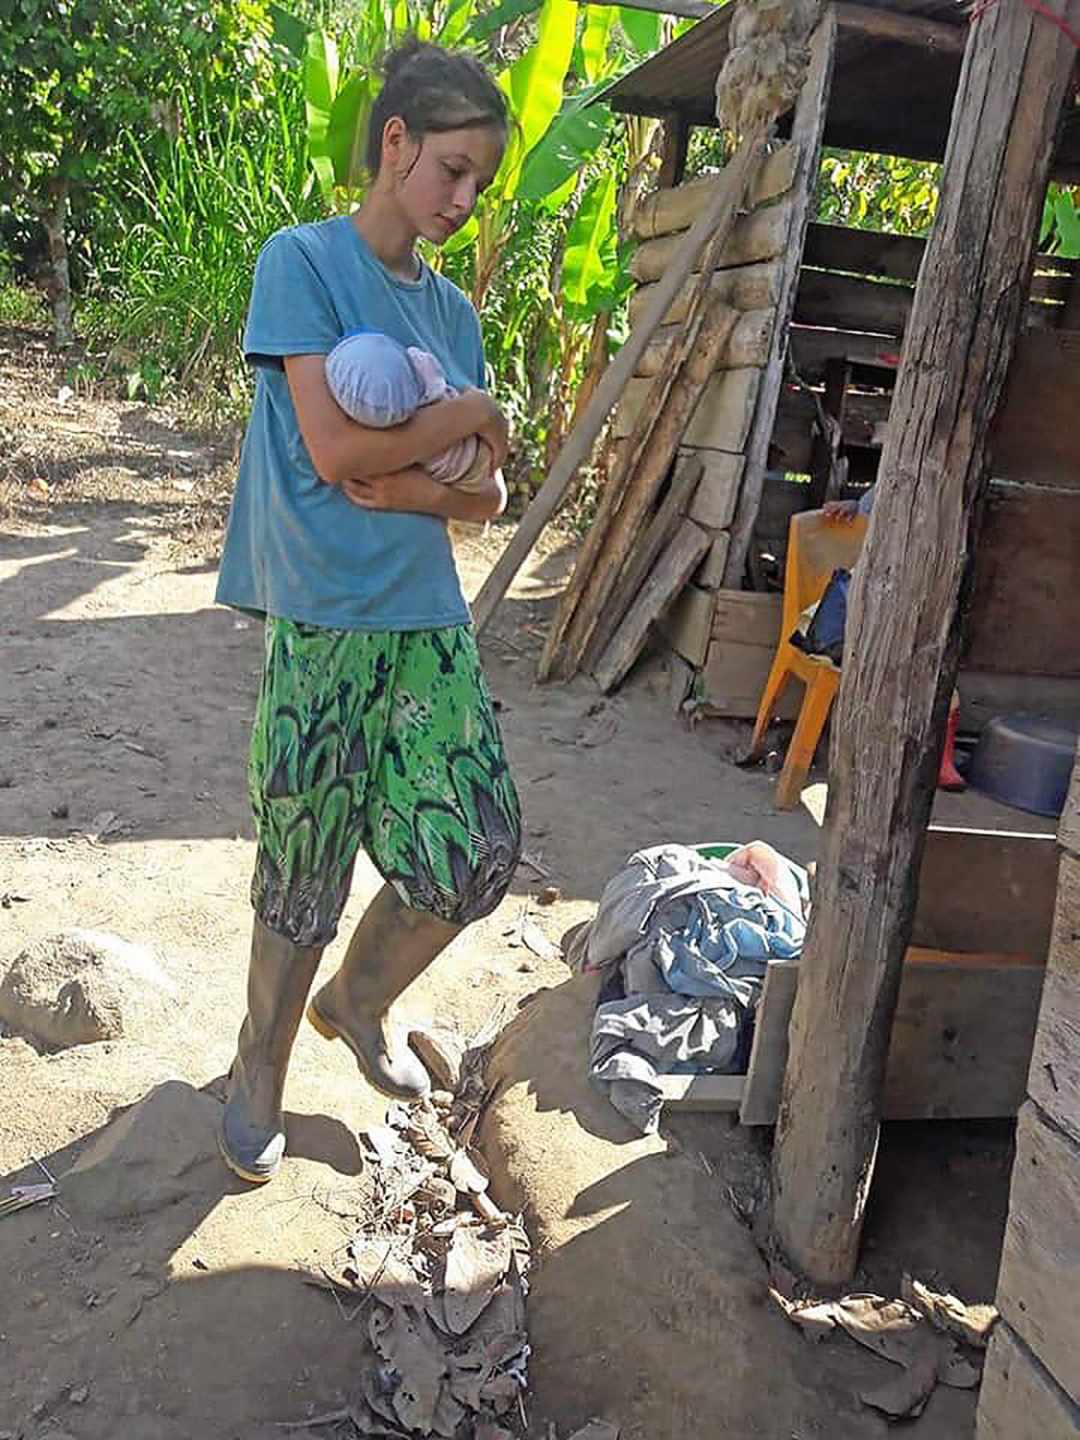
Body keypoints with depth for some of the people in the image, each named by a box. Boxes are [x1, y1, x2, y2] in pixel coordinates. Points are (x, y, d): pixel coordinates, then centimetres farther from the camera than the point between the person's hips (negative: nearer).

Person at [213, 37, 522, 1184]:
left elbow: (484, 495, 8)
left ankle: (357, 1001, 32)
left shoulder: (455, 311, 14)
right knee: (302, 873, 5)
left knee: (478, 852, 3)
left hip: (428, 619, 6)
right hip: (323, 624, -5)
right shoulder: (301, 261, -4)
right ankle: (260, 1066, 32)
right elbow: (332, 449, -17)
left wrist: (406, 487, -12)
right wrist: (471, 416, -5)